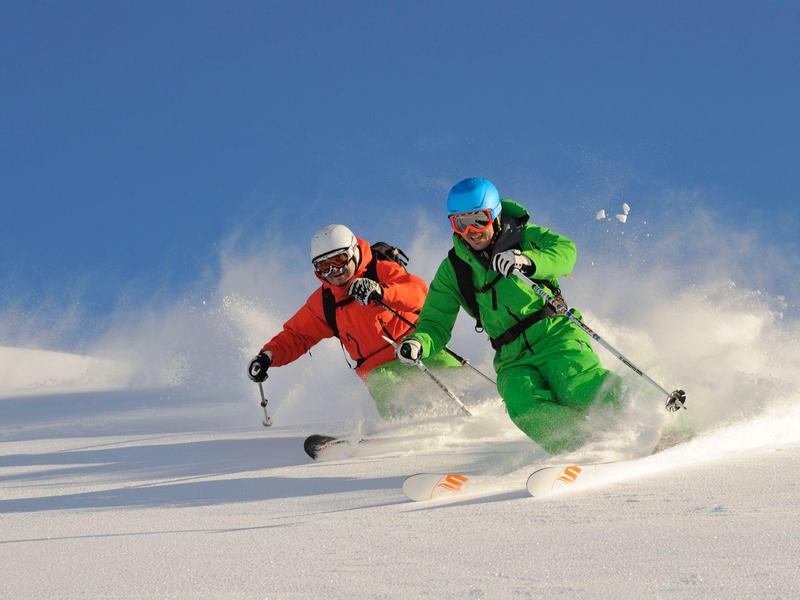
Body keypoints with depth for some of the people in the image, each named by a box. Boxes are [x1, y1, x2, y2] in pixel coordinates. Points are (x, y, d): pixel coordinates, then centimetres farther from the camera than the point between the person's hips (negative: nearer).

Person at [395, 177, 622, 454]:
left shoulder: (522, 237, 4)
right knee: (524, 405, -31)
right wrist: (418, 344, -11)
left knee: (581, 390, -30)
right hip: (515, 360, 2)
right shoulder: (452, 270, 11)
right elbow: (436, 322, 12)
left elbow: (565, 250, -12)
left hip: (557, 336, -2)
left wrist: (526, 261, -31)